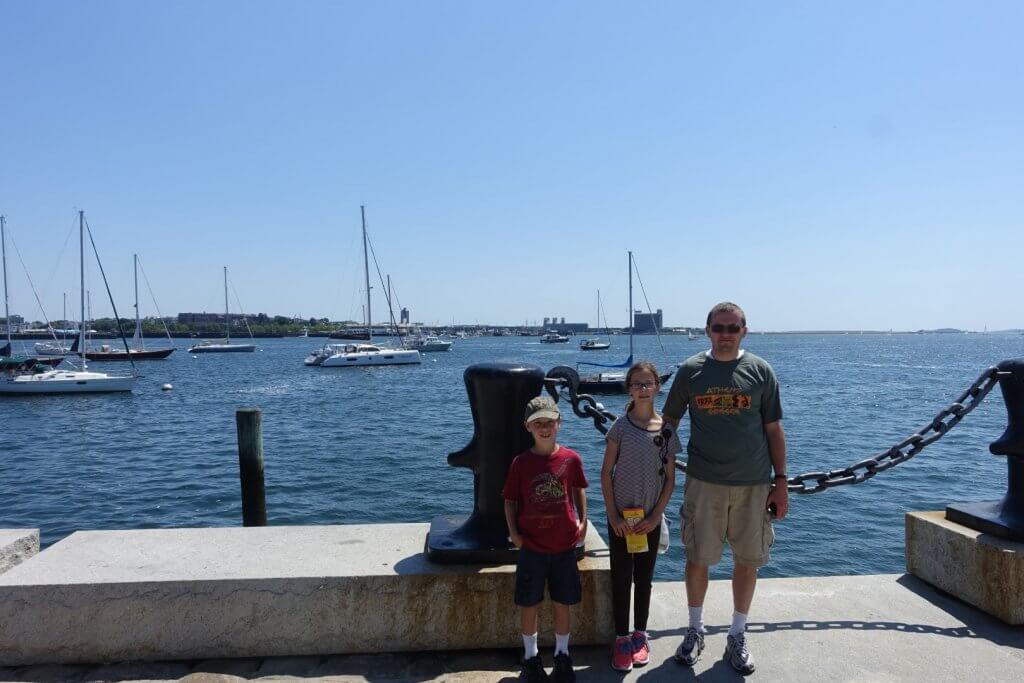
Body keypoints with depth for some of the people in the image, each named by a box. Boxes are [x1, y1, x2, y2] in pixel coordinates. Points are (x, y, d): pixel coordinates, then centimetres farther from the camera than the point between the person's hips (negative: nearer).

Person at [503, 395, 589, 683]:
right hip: (531, 546, -1)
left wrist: (583, 521, 4)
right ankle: (531, 657, 30)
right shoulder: (521, 462, -8)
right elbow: (510, 500, 1)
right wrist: (513, 532, -8)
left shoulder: (571, 458, -6)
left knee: (562, 603, 13)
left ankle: (562, 655, 33)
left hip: (564, 546, 1)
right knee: (529, 604, 10)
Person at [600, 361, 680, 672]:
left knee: (644, 578, 14)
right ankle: (622, 638, 16)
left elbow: (670, 479, 0)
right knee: (621, 578, 5)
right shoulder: (621, 426, -7)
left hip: (650, 519, 2)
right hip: (621, 518, -1)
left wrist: (655, 517, -6)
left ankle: (640, 635, 28)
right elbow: (606, 473, -5)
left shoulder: (667, 431, -2)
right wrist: (613, 516, -10)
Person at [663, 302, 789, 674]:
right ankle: (695, 630, 28)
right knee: (697, 558, 7)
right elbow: (669, 421, 7)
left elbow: (774, 430, 4)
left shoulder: (760, 371, 0)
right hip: (704, 481, 0)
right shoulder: (690, 370, 0)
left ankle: (738, 636, 27)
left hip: (754, 483, 1)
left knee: (747, 560, 9)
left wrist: (781, 482, 2)